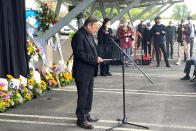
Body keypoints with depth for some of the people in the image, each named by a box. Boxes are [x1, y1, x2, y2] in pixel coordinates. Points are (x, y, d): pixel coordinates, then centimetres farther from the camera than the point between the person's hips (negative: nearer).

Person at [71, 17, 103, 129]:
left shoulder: (89, 35, 13)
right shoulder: (79, 36, -18)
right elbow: (79, 53, -24)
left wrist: (97, 59, 6)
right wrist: (95, 59, -22)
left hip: (90, 72, 10)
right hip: (82, 73, -10)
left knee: (89, 95, 18)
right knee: (83, 96, 0)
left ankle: (86, 115, 33)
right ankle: (81, 119, 11)